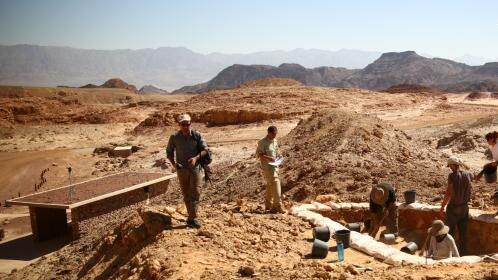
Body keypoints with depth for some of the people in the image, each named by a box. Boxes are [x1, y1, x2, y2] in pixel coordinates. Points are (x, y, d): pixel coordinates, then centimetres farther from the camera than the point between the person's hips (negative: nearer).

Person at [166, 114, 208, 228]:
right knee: (186, 195, 9)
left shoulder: (197, 135, -7)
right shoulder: (174, 137, -4)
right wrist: (173, 164, -10)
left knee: (195, 193, -10)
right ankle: (192, 216, 22)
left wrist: (196, 158, -24)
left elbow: (205, 149, -6)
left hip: (195, 168, -1)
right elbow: (169, 152, 6)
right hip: (182, 169, 1)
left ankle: (192, 218, -9)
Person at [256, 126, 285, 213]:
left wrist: (279, 155, 3)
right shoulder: (262, 142, -12)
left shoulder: (275, 140, 11)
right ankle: (278, 206, -11)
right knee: (275, 183, -13)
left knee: (270, 186, 14)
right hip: (267, 166, -8)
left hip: (275, 166, 8)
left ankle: (268, 205, 23)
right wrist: (268, 158, -25)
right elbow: (258, 154, -14)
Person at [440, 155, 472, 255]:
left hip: (453, 207, -5)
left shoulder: (452, 176, -20)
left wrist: (442, 206, -9)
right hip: (464, 207, 5)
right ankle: (462, 252, 26)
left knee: (450, 231, 11)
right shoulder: (468, 175, -4)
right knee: (463, 232, 16)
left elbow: (448, 192, -20)